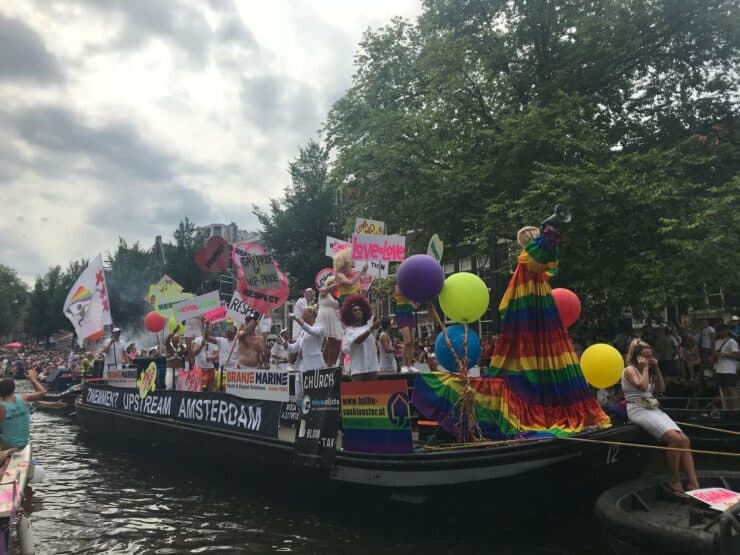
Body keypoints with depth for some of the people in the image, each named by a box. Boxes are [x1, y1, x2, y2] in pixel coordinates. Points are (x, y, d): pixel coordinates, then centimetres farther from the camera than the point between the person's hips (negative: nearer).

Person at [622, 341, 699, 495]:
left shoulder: (648, 372, 21)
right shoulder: (630, 370, -3)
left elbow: (661, 389, 20)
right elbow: (642, 386, -19)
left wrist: (656, 369, 13)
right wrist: (645, 368, -7)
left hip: (654, 409, 8)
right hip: (638, 410, -8)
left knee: (684, 440, -10)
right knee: (675, 438, -25)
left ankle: (693, 484, -13)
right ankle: (674, 482, -14)